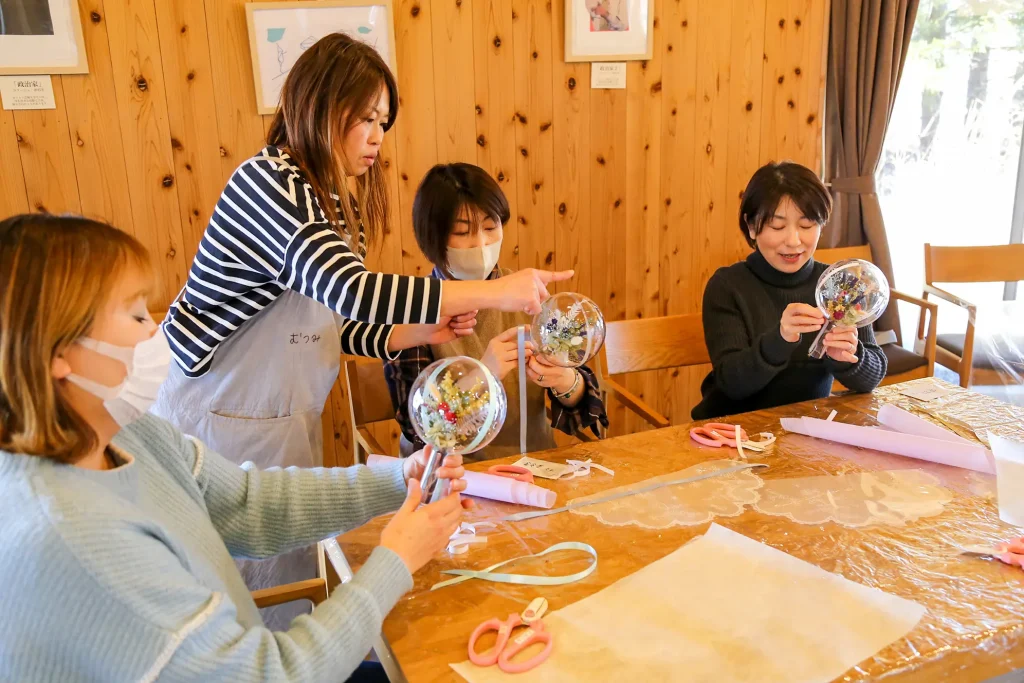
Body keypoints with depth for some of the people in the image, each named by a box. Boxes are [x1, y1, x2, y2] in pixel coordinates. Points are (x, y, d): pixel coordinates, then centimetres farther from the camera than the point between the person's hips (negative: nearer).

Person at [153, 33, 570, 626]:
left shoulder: (337, 200, 7)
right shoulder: (269, 182, -19)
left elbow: (334, 321, 8)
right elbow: (349, 288, -33)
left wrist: (420, 334, -6)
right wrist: (493, 293, -32)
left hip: (287, 421, 8)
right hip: (222, 421, -8)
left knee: (296, 578, 16)